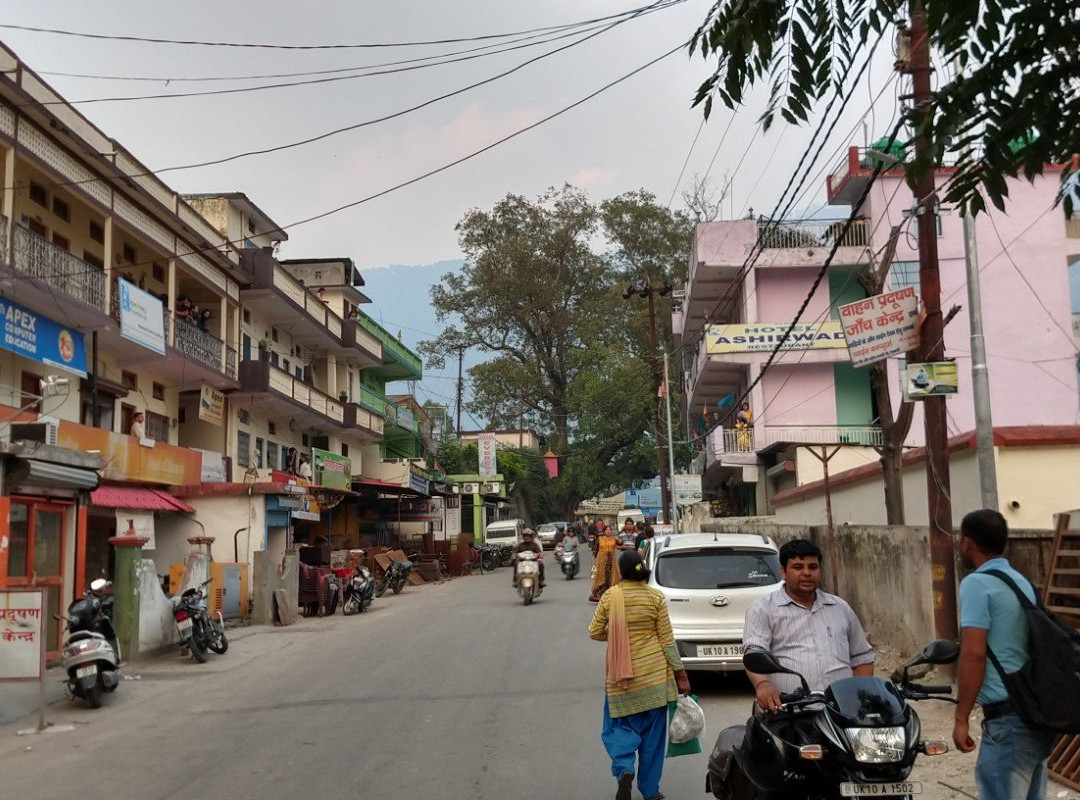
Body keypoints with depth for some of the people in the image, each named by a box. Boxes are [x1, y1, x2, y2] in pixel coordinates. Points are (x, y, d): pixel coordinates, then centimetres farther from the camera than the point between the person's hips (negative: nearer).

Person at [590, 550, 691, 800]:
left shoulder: (610, 596, -5)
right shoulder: (656, 597, -6)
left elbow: (594, 632, 1)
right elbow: (667, 639, -3)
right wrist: (680, 673, 4)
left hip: (620, 675, -1)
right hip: (654, 673, 1)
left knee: (620, 726, 12)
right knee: (653, 732, 13)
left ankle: (624, 770, -15)